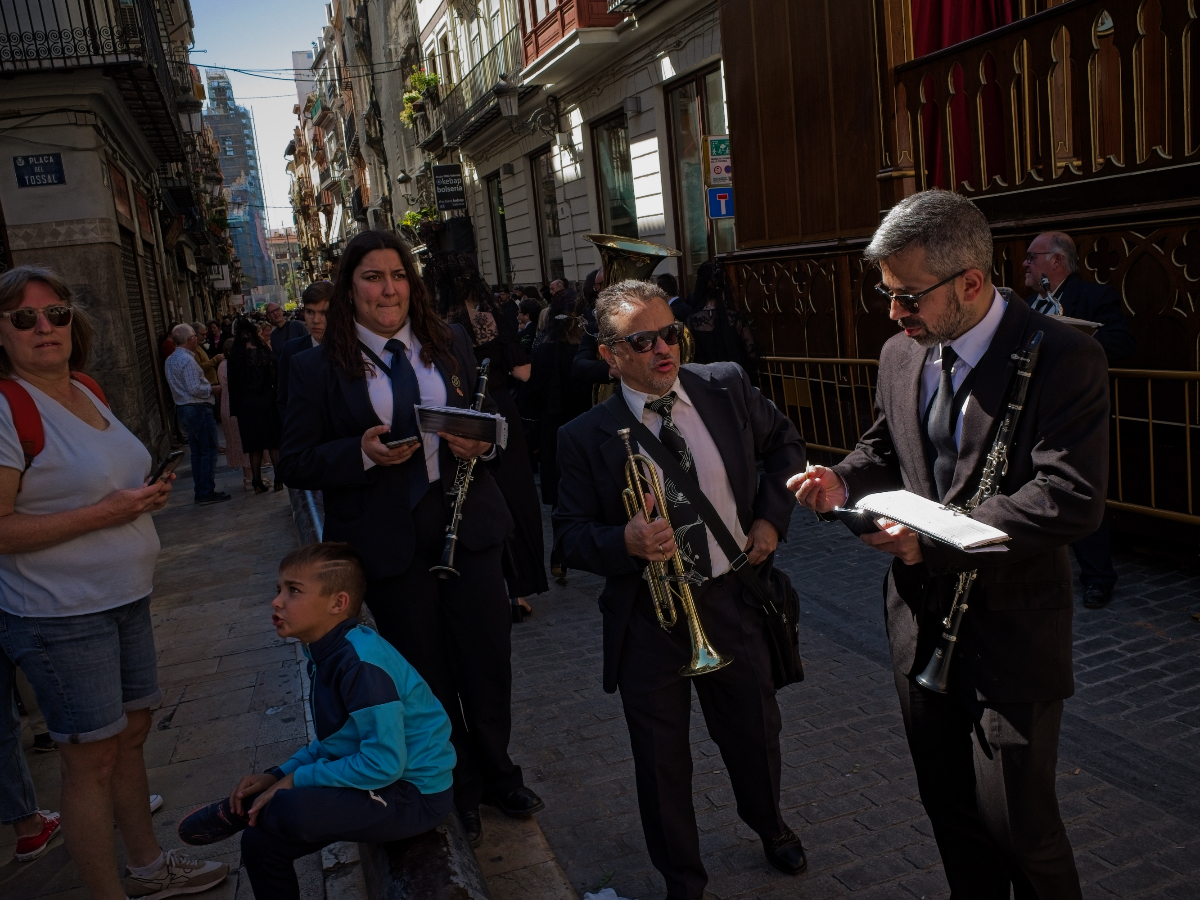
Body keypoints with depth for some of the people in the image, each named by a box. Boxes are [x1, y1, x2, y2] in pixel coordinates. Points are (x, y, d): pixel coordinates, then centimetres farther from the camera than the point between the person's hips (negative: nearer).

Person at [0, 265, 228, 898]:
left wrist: (146, 493, 3)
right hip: (62, 617, -8)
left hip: (125, 598, 8)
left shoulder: (86, 391, 8)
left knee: (132, 734, 19)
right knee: (91, 760, 4)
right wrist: (102, 513, -23)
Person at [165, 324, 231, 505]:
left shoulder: (171, 360, 12)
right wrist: (212, 388, -7)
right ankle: (207, 493, -3)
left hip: (183, 408, 10)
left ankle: (200, 491, 18)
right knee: (208, 451, -4)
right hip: (198, 409, -10)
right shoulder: (187, 360, -18)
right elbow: (195, 389, -23)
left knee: (197, 451, 14)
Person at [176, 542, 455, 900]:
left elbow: (384, 763, -27)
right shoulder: (327, 654, 4)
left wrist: (295, 781, -17)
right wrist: (277, 775, 1)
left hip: (414, 794, -9)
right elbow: (333, 742, 14)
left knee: (291, 811, -25)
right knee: (261, 841, 3)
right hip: (379, 781, 9)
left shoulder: (362, 664, -25)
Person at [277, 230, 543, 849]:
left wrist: (483, 442, -9)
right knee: (426, 676, 12)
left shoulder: (451, 343, 5)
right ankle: (458, 792, 34)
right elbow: (296, 465, -4)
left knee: (488, 660, 12)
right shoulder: (318, 368, -4)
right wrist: (364, 453, -20)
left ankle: (498, 776, 38)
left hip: (469, 525, 3)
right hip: (387, 541, -2)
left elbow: (489, 416, 14)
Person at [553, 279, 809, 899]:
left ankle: (769, 825, 55)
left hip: (733, 598, 3)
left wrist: (771, 517, 2)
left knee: (756, 735, 21)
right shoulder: (585, 437, -11)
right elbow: (569, 534, -7)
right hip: (648, 622, -2)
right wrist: (625, 542, -27)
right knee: (662, 764, 11)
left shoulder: (727, 387, -4)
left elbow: (783, 443, 13)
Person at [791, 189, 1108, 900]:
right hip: (922, 620, 6)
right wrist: (843, 483, -6)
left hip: (1011, 631, -6)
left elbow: (1071, 499, -25)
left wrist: (934, 539, -27)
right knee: (948, 808, 20)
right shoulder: (900, 354, 3)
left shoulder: (1064, 358, -17)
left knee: (1017, 822, 5)